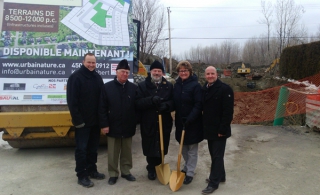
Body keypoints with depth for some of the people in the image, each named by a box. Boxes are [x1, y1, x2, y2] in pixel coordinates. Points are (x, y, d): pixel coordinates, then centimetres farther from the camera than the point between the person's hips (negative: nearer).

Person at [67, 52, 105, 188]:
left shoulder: (97, 77, 9)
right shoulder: (75, 77, -11)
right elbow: (72, 101, -15)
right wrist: (77, 119, -18)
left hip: (96, 120, 7)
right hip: (82, 121, -6)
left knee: (93, 147, 15)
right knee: (81, 149, 3)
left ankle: (91, 170, 29)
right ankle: (81, 175, 13)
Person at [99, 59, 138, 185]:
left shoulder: (134, 88, 1)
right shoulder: (107, 87, -4)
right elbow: (102, 108, -5)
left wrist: (136, 123, 0)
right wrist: (104, 125, -9)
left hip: (128, 127, 2)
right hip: (113, 127, -1)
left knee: (127, 152, 15)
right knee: (113, 153, 10)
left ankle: (126, 172, 31)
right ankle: (113, 174, 24)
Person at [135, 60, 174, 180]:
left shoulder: (169, 86, 9)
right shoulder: (142, 86, 4)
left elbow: (173, 102, 6)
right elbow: (138, 103, -6)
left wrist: (166, 105, -16)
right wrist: (151, 100, -21)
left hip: (164, 123, 2)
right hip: (148, 123, -1)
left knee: (162, 148, 6)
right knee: (150, 148, 3)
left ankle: (157, 167, 30)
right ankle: (152, 169, 26)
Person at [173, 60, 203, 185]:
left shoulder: (196, 85, -13)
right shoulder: (177, 85, 5)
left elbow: (198, 105, -18)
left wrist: (190, 119, -26)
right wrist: (177, 119, 1)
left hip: (192, 123, -6)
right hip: (180, 121, 6)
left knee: (192, 149, 7)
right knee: (183, 148, 17)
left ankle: (190, 173, 16)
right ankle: (186, 167, 35)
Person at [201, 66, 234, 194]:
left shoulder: (225, 89, -14)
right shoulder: (204, 89, 8)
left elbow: (228, 111, -18)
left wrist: (223, 129, -20)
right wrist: (204, 125, 9)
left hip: (219, 130, -7)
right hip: (209, 128, 7)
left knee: (217, 156, 1)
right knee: (214, 154, 18)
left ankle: (214, 182, 11)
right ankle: (220, 176, 34)